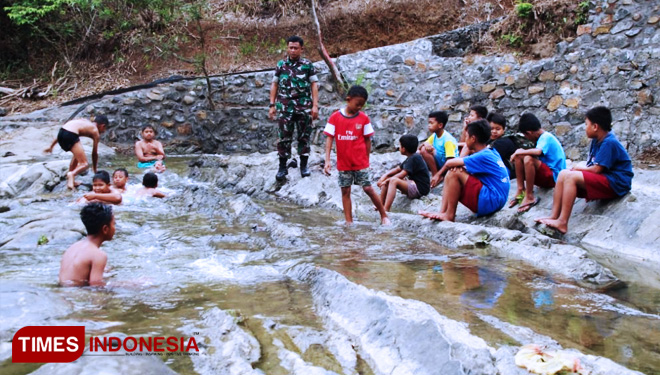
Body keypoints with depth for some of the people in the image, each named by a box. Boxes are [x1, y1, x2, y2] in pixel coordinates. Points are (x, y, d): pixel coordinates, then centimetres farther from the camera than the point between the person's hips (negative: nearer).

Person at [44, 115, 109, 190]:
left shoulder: (83, 121, 32)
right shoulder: (96, 132, 15)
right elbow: (94, 153, 18)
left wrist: (51, 146, 34)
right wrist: (94, 169, 32)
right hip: (70, 135, -8)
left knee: (78, 154, 30)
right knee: (85, 164, -2)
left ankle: (70, 180, 26)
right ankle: (72, 174, -31)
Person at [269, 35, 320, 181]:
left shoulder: (308, 65, 1)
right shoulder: (281, 64, 6)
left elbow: (314, 85, 1)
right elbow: (274, 84, 9)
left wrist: (315, 105, -7)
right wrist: (272, 105, 3)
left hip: (304, 107, -1)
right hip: (285, 107, 1)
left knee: (304, 136, 6)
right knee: (284, 137, 0)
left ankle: (304, 165, 18)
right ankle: (282, 167, 9)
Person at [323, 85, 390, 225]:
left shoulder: (364, 118, -2)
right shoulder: (335, 117, -4)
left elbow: (367, 140, 4)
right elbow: (329, 138, -5)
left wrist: (367, 160, 5)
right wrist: (327, 160, -12)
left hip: (360, 162, -1)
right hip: (343, 162, 1)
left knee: (368, 188, -2)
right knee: (345, 191, 5)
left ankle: (384, 215, 14)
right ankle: (349, 222, 13)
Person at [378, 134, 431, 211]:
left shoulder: (414, 158, -16)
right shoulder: (410, 158, 15)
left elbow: (402, 175, -19)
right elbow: (398, 169, 19)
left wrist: (386, 181, -11)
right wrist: (385, 175, 3)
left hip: (419, 189, -11)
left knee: (394, 180, -30)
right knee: (388, 179, 7)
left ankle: (385, 210, -39)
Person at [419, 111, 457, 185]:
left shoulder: (448, 139, -19)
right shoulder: (434, 136, 6)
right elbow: (419, 147, 6)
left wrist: (438, 175, -28)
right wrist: (425, 143, -19)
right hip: (439, 165, 8)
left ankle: (435, 175, -16)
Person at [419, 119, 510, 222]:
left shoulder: (483, 156, -15)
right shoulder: (492, 153, 13)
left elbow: (450, 163, -17)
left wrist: (440, 173, 2)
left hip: (491, 201, -10)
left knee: (454, 173, -16)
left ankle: (449, 215, -9)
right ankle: (442, 212, -1)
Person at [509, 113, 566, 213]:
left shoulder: (546, 137, -15)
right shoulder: (543, 137, 13)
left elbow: (538, 152, -34)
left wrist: (520, 152, -21)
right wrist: (518, 153, 4)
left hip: (554, 177, -9)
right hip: (545, 175, 9)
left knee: (528, 159, -33)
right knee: (518, 156, -1)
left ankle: (529, 197, -24)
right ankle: (520, 190, -8)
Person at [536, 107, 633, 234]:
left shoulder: (609, 143, -18)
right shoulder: (596, 141, 11)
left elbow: (597, 169, -19)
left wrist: (579, 168, -4)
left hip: (615, 184, -10)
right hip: (604, 179, 10)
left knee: (571, 177, -25)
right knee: (563, 173, 0)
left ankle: (562, 222, -26)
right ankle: (554, 216, -8)